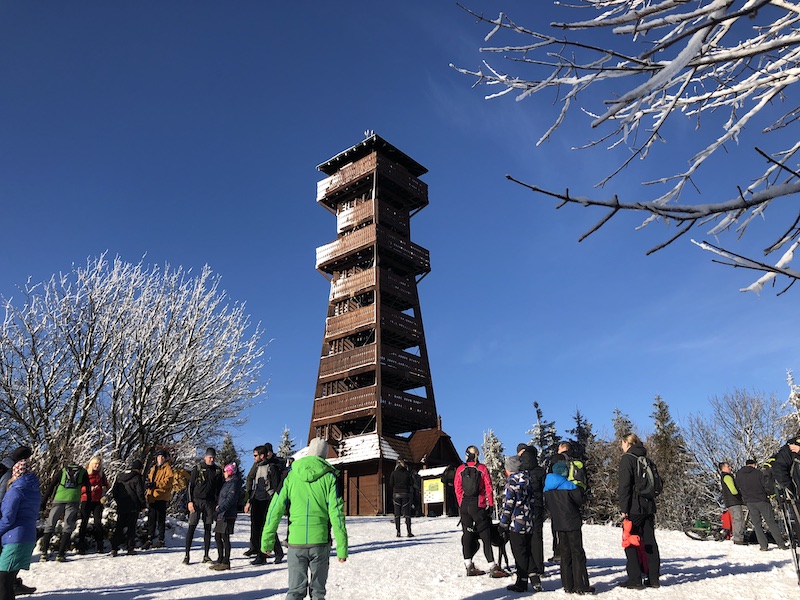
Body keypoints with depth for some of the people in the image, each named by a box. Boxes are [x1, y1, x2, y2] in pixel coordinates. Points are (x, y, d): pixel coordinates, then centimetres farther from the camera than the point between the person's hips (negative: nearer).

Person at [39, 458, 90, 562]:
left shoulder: (62, 471, 22)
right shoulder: (83, 472, 21)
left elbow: (51, 486, 15)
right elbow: (87, 489, 18)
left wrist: (44, 501, 16)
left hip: (59, 500, 1)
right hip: (73, 500, -1)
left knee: (50, 525, 11)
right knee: (68, 527, 5)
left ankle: (44, 552, 3)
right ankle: (60, 554, -2)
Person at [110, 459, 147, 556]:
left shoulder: (119, 476, 10)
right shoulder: (138, 478, -10)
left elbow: (114, 491, 14)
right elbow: (140, 493, -10)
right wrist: (143, 505, 1)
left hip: (121, 507, 5)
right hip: (133, 508, -5)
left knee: (119, 527, 10)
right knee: (131, 527, 3)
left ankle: (114, 548, 0)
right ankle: (130, 548, 4)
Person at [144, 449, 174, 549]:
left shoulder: (168, 468, -2)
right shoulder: (153, 468, 19)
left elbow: (168, 481, -14)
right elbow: (149, 479, 22)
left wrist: (155, 484, -21)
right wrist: (147, 483, -2)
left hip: (161, 497, -6)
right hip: (152, 497, 6)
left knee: (161, 520, 0)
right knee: (151, 519, 9)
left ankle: (161, 540, 7)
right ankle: (149, 540, 15)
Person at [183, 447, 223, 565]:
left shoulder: (218, 471, 7)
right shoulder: (197, 469, -1)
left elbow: (219, 488, 12)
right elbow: (190, 486, 0)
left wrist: (218, 503, 5)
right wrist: (190, 501, -7)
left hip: (210, 502, 3)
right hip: (196, 501, -3)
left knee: (208, 528, 5)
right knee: (192, 527, -4)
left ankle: (206, 555, 11)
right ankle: (187, 555, 3)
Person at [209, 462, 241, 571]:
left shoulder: (234, 483, -11)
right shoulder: (227, 483, 18)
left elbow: (230, 499, -19)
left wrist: (220, 508, -20)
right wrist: (217, 507, 8)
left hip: (228, 515, -10)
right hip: (221, 514, 10)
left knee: (225, 538, -4)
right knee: (217, 537, 13)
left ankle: (226, 562, 3)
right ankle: (220, 560, 22)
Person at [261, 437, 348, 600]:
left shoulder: (291, 475, 2)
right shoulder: (329, 477, -3)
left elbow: (275, 508, 1)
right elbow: (336, 513, -7)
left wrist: (267, 541, 8)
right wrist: (342, 547, -3)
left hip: (296, 540, 1)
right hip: (320, 540, -1)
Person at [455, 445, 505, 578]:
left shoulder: (460, 469, 3)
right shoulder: (482, 468, -4)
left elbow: (458, 489, 4)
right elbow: (488, 488, -4)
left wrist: (461, 504, 12)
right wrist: (491, 504, 4)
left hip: (464, 506, 3)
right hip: (478, 506, -3)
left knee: (467, 534, 11)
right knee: (486, 536, 1)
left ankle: (469, 566, 12)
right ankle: (493, 567, -1)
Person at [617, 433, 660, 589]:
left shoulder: (627, 458, -9)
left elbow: (624, 485, -16)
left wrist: (623, 508, -14)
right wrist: (651, 505, 20)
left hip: (634, 507, -8)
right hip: (649, 506, 8)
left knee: (630, 542, -1)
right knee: (650, 542, 11)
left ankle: (635, 579, -1)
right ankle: (654, 578, 15)